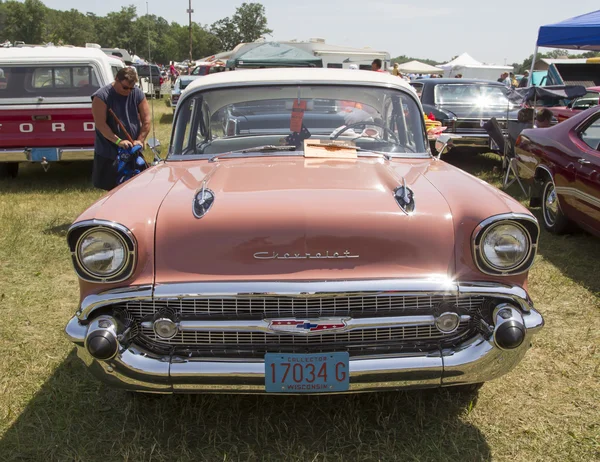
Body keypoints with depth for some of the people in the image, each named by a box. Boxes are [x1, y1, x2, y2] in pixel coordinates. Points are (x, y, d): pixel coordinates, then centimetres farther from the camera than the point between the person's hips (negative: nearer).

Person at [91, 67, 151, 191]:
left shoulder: (138, 94, 0)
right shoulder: (102, 96, -11)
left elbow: (146, 120, 1)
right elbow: (100, 124, -16)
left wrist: (140, 140, -11)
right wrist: (118, 141, -24)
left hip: (133, 152, 3)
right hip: (108, 152, -3)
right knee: (111, 188, 5)